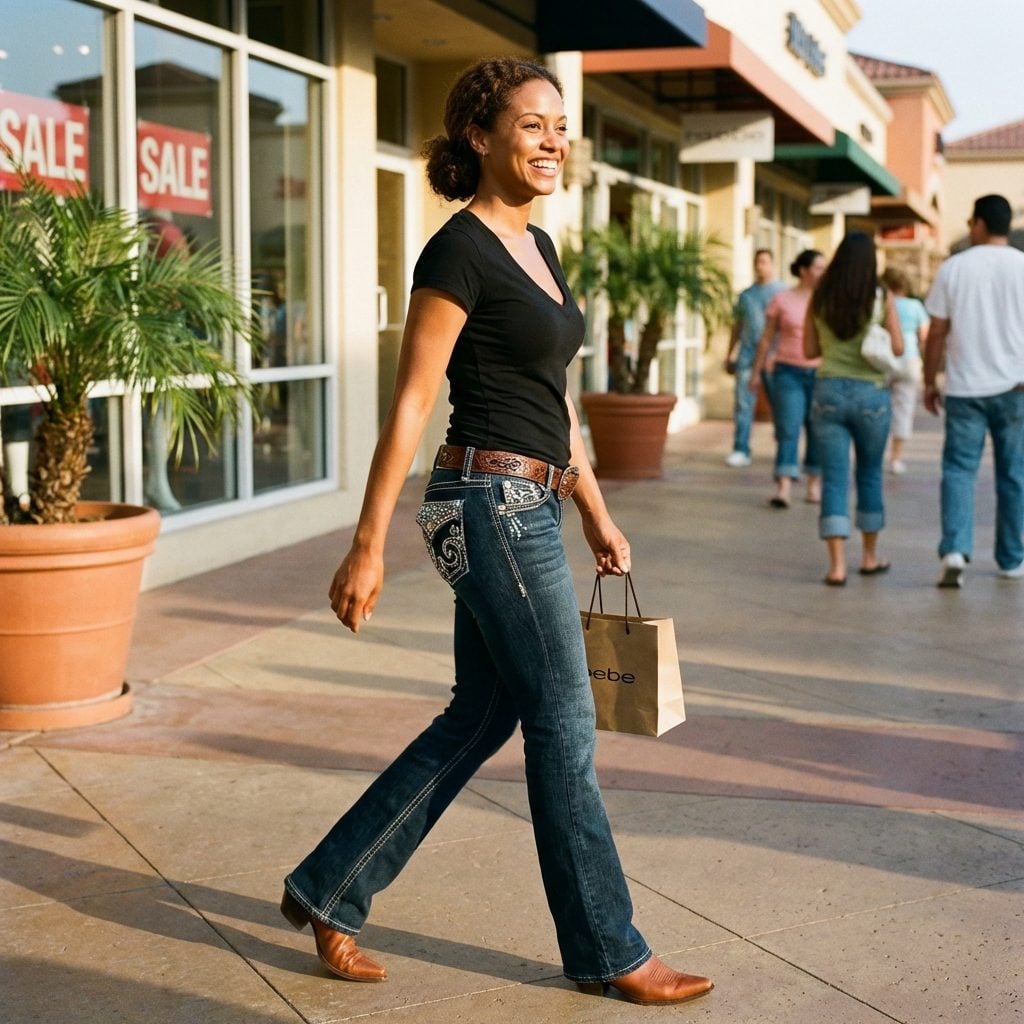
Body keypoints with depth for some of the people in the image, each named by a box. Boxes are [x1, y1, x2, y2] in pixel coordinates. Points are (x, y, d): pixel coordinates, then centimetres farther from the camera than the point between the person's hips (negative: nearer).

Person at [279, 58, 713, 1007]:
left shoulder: (537, 247, 15)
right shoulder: (459, 252, -12)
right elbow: (409, 404, -14)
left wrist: (595, 510, 20)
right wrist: (367, 548, -13)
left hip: (527, 508, 10)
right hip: (491, 504, -10)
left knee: (478, 719, 14)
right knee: (563, 729, 0)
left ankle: (328, 890, 24)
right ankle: (607, 952, 16)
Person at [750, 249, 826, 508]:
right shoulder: (782, 300, 2)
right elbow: (766, 338, 7)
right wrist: (756, 372, 7)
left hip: (820, 372, 2)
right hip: (788, 372, -2)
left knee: (817, 431, 5)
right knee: (787, 430, -8)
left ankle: (814, 483, 19)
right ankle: (783, 488, -15)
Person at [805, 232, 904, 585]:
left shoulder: (819, 300, 0)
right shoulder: (882, 299, -5)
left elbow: (809, 350, 6)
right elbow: (898, 348, -4)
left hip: (829, 392, 1)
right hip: (871, 394, 0)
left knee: (834, 478, 1)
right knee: (870, 474, 17)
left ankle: (837, 564, -7)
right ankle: (870, 556, 28)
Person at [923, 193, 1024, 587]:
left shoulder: (953, 268, 0)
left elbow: (937, 333, 1)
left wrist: (929, 381, 11)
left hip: (965, 387, -1)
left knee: (958, 469, 2)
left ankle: (955, 551, -16)